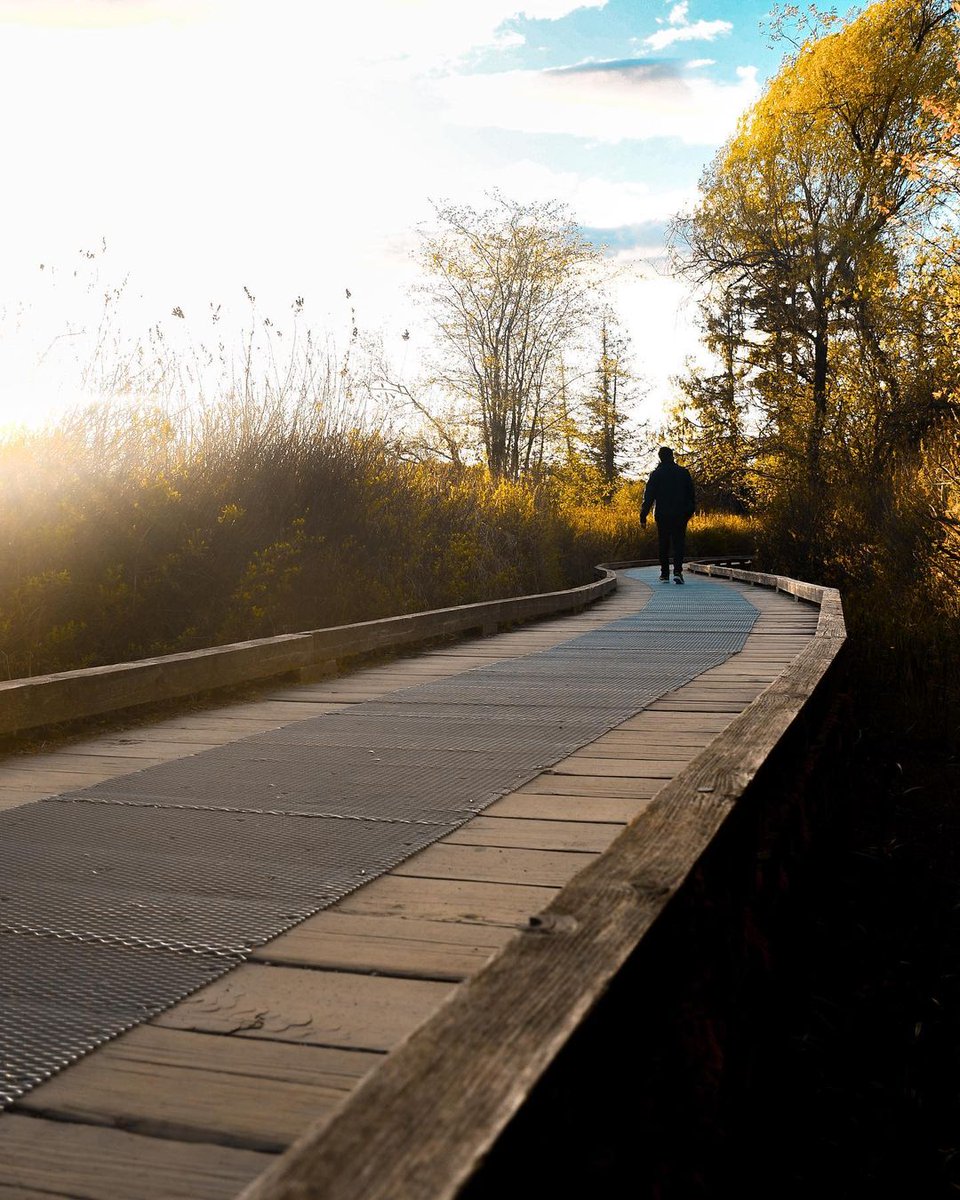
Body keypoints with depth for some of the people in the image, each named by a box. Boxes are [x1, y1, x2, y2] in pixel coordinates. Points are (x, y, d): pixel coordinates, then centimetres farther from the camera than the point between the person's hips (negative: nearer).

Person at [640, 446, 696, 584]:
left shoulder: (656, 474, -2)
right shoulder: (683, 472, 2)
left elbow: (648, 496, -4)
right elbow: (691, 494, 7)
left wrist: (643, 517, -2)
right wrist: (689, 511, 18)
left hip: (662, 515, 0)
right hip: (680, 515, 0)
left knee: (663, 545, 9)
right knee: (679, 543, 1)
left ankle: (665, 574, 10)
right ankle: (677, 572, -15)